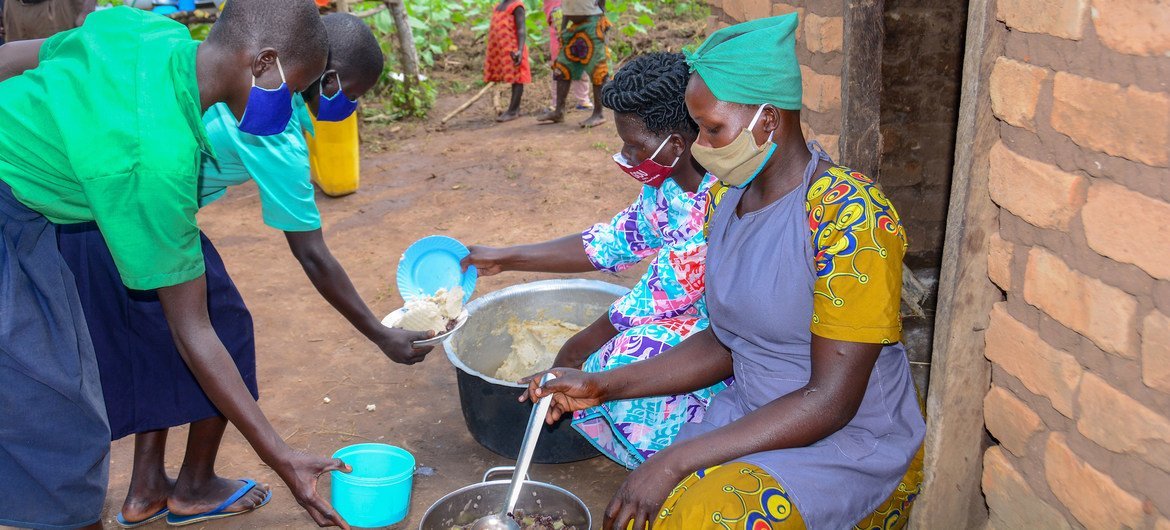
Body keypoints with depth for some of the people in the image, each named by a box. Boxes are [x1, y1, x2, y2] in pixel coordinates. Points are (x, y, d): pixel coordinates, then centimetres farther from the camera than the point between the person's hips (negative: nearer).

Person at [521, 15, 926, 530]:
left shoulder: (850, 217, -22)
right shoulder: (725, 197, 1)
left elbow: (830, 401, -23)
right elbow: (725, 341, 8)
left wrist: (677, 462, -25)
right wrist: (605, 385, -3)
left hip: (852, 444, -6)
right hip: (751, 418, 6)